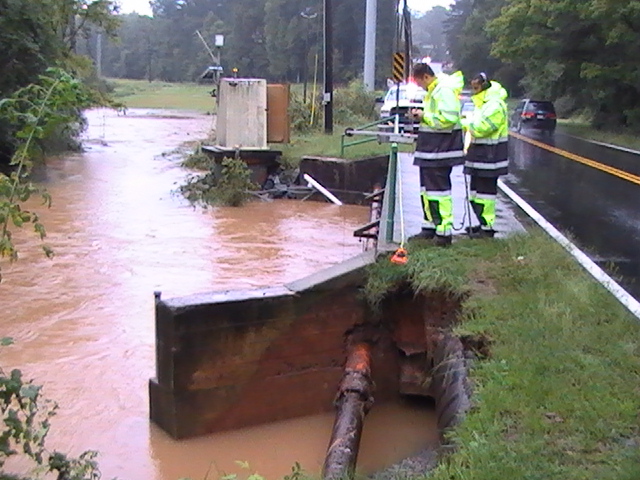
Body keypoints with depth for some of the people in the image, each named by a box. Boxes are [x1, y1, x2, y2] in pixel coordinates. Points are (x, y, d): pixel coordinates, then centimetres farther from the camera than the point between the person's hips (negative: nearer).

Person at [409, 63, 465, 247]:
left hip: (441, 148, -11)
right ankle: (430, 227, 23)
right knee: (426, 187, 15)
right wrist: (420, 115, 7)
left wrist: (425, 116, -17)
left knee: (439, 188, -9)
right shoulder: (432, 90, 17)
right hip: (431, 147, 11)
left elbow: (449, 118, -26)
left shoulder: (444, 90, -16)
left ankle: (444, 231, -5)